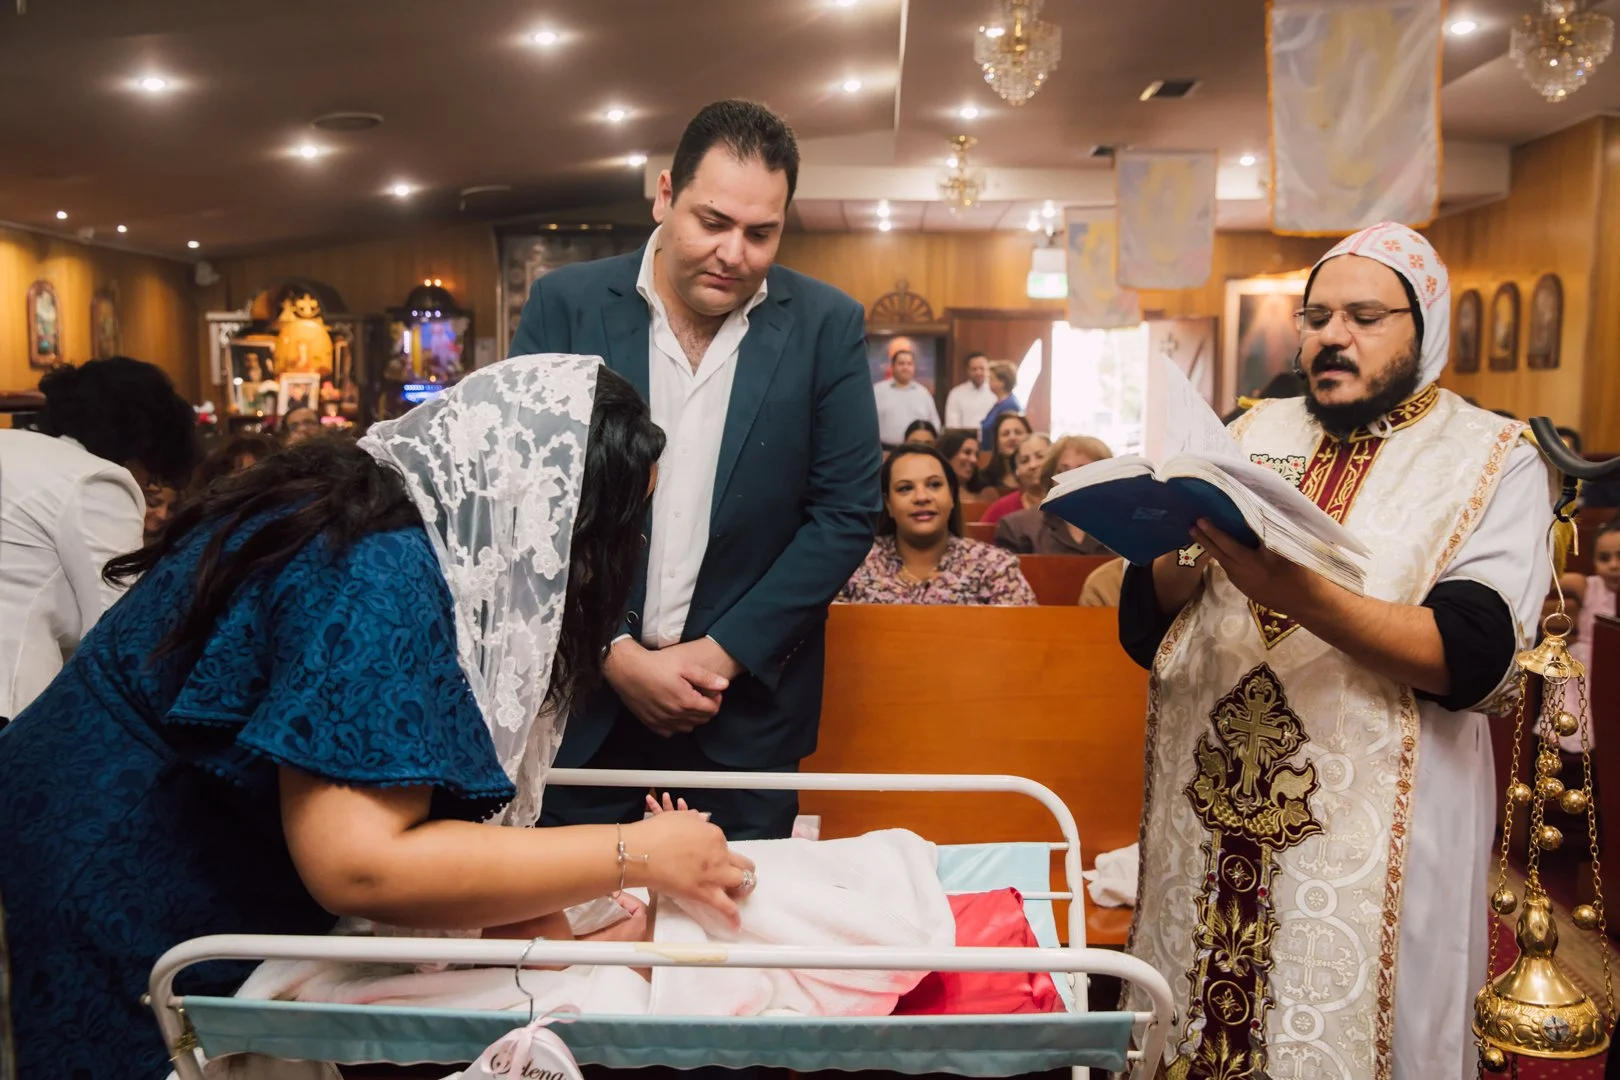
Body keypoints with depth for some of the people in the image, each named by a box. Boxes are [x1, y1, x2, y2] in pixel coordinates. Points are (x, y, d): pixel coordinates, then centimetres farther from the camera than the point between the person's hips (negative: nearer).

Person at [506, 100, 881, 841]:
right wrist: (615, 653, -10)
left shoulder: (827, 326, -3)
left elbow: (845, 514, -4)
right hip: (582, 700, 1)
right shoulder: (565, 304, -3)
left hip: (746, 710, 0)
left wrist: (725, 652, -9)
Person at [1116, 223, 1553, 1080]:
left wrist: (1300, 595, -29)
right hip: (1208, 816, 4)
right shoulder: (1255, 433, 8)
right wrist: (1195, 548, -16)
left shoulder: (1492, 459, -2)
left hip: (1370, 836, -3)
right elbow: (1142, 621, 4)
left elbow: (1475, 657, -17)